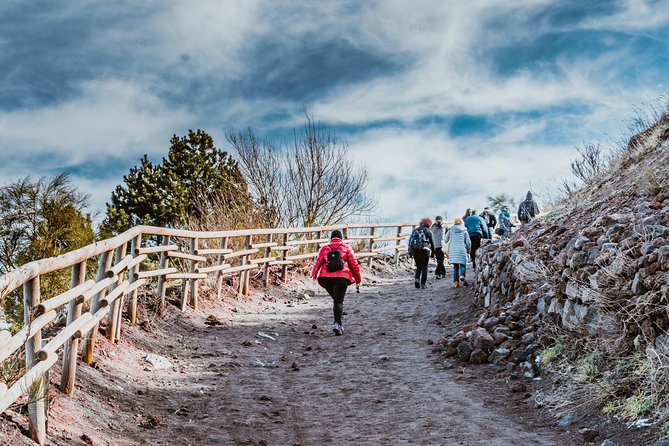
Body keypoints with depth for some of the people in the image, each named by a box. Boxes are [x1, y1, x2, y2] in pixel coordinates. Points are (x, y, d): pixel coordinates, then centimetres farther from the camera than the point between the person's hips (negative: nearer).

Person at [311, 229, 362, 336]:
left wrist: (314, 274, -4)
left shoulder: (324, 248, 16)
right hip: (341, 278, -3)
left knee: (336, 299, 21)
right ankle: (337, 323, -26)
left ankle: (338, 324, 17)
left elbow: (318, 262, 2)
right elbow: (354, 264, 9)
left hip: (326, 278, 3)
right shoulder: (346, 248, 12)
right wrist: (358, 279, 17)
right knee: (338, 301, -6)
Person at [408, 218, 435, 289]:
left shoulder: (414, 230, 14)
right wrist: (433, 251, 16)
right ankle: (423, 283, 3)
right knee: (424, 267, 6)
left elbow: (410, 241, 8)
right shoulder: (428, 231, 4)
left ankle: (417, 279, -8)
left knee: (418, 267, 15)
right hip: (425, 251, -3)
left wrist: (410, 251, 8)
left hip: (415, 251, 3)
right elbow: (432, 242, 5)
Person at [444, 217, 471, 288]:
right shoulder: (464, 231, 7)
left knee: (455, 266, 10)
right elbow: (468, 242, 4)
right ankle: (462, 275, -27)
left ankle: (455, 281, -1)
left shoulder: (450, 230, 9)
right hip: (461, 250, -2)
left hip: (452, 250, 2)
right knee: (462, 264, 3)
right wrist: (468, 249, 21)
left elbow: (445, 240, 10)